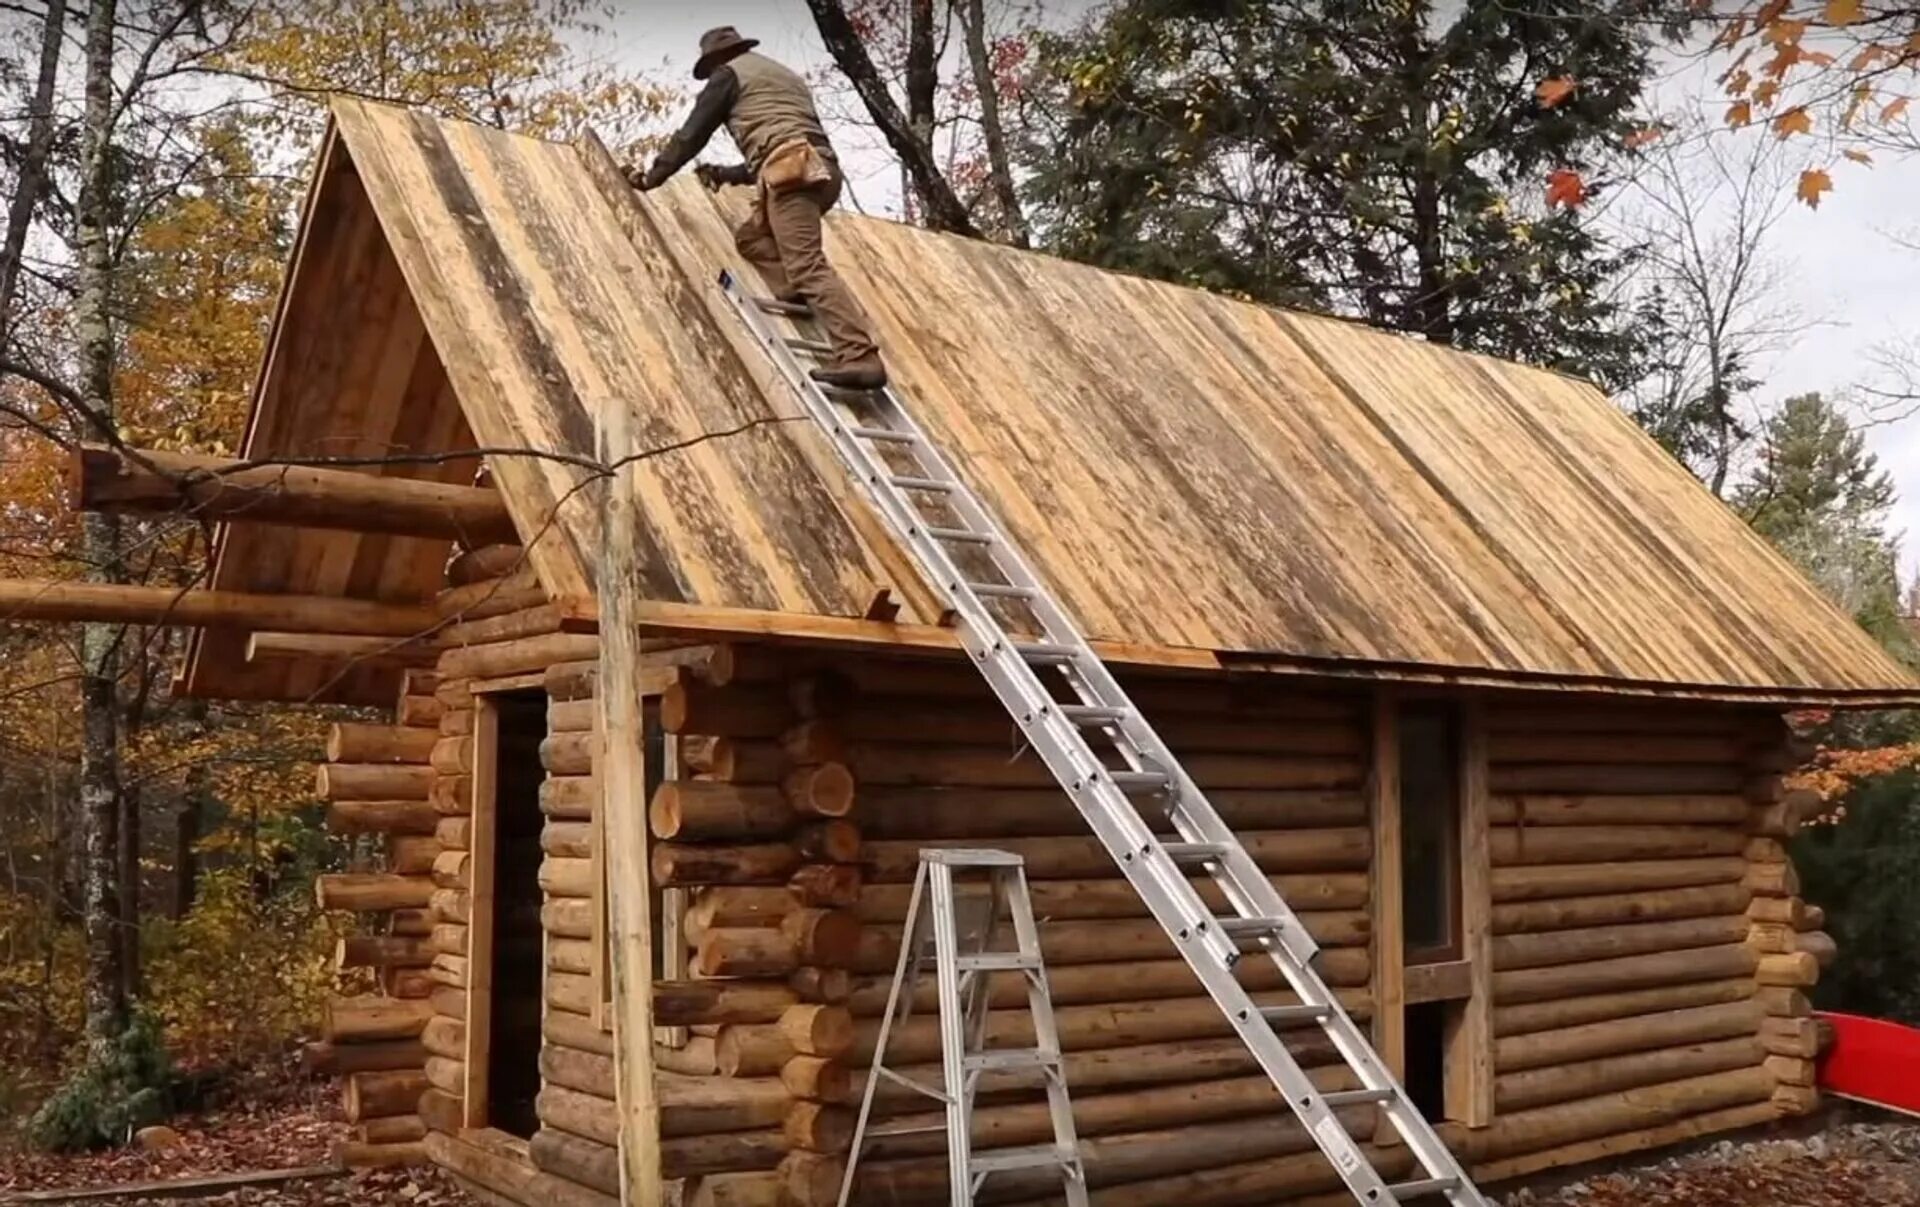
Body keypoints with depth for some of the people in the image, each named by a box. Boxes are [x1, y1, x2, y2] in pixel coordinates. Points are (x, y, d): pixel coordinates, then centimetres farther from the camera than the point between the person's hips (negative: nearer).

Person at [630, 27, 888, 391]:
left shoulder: (729, 73, 14)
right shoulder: (784, 75, 38)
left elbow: (692, 134, 13)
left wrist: (653, 175, 24)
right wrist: (726, 174, 48)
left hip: (792, 170, -8)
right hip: (823, 170, 8)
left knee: (808, 267, -17)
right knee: (751, 236, 22)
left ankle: (859, 356, -31)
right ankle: (803, 303, 5)